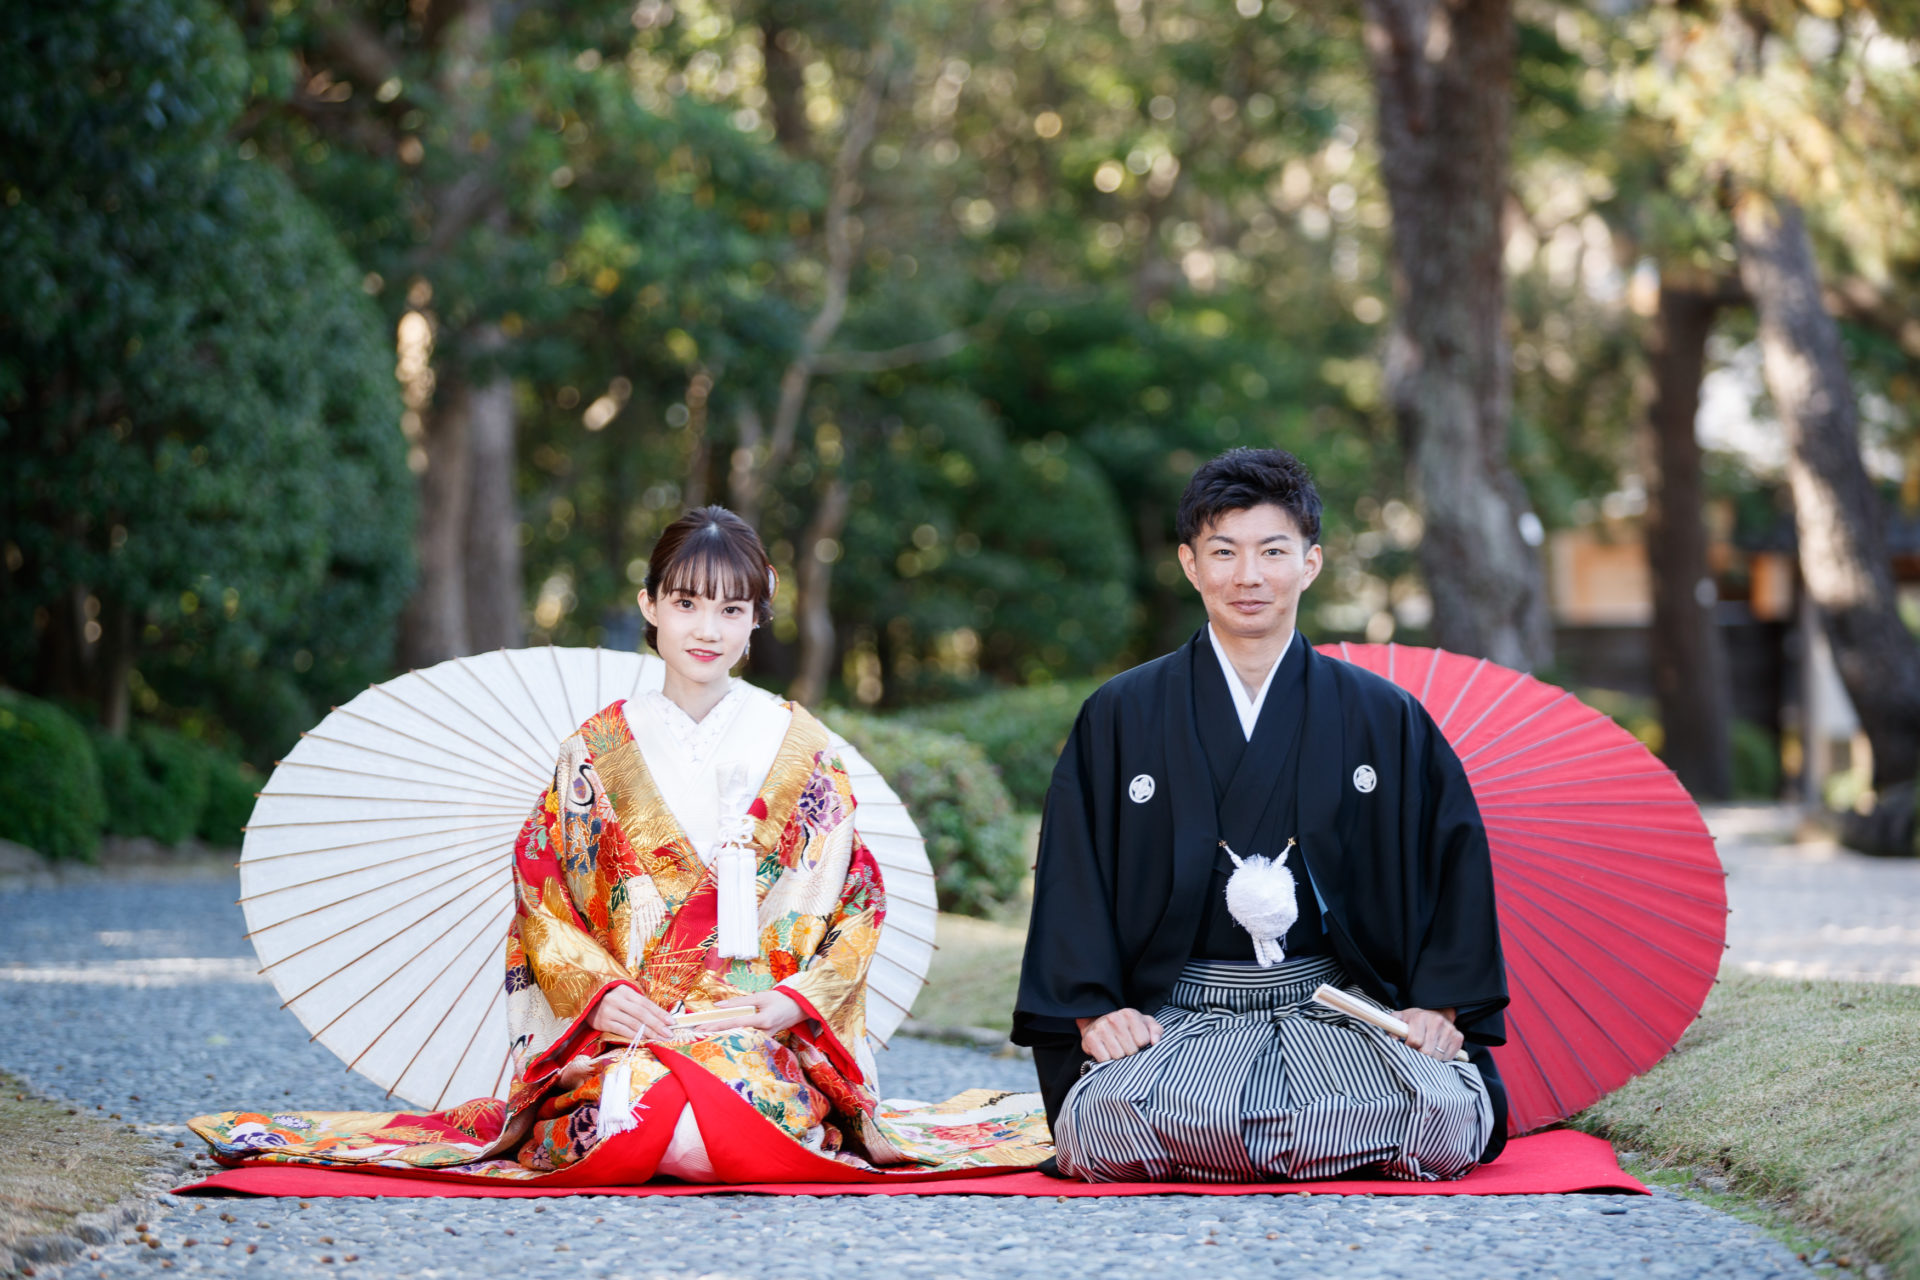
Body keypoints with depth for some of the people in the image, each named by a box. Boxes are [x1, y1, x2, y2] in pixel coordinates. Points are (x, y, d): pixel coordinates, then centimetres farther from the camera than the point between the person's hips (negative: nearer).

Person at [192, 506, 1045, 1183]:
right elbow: (542, 903, 9)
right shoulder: (599, 750, 12)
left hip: (763, 1031, 0)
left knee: (731, 1108, -36)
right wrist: (601, 992, -9)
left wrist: (794, 998, -8)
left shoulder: (801, 748, 10)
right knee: (641, 1120, -35)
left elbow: (856, 907, 9)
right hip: (625, 1029, 0)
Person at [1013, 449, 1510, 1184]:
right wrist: (1094, 1010, -8)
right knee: (1103, 1118, -34)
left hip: (1344, 1011, 1)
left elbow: (1454, 864, 9)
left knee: (1446, 1117, -30)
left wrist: (1441, 1006, -3)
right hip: (1180, 1016, -1)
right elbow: (1073, 878, 6)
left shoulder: (1385, 721, 10)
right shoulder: (1120, 719, 9)